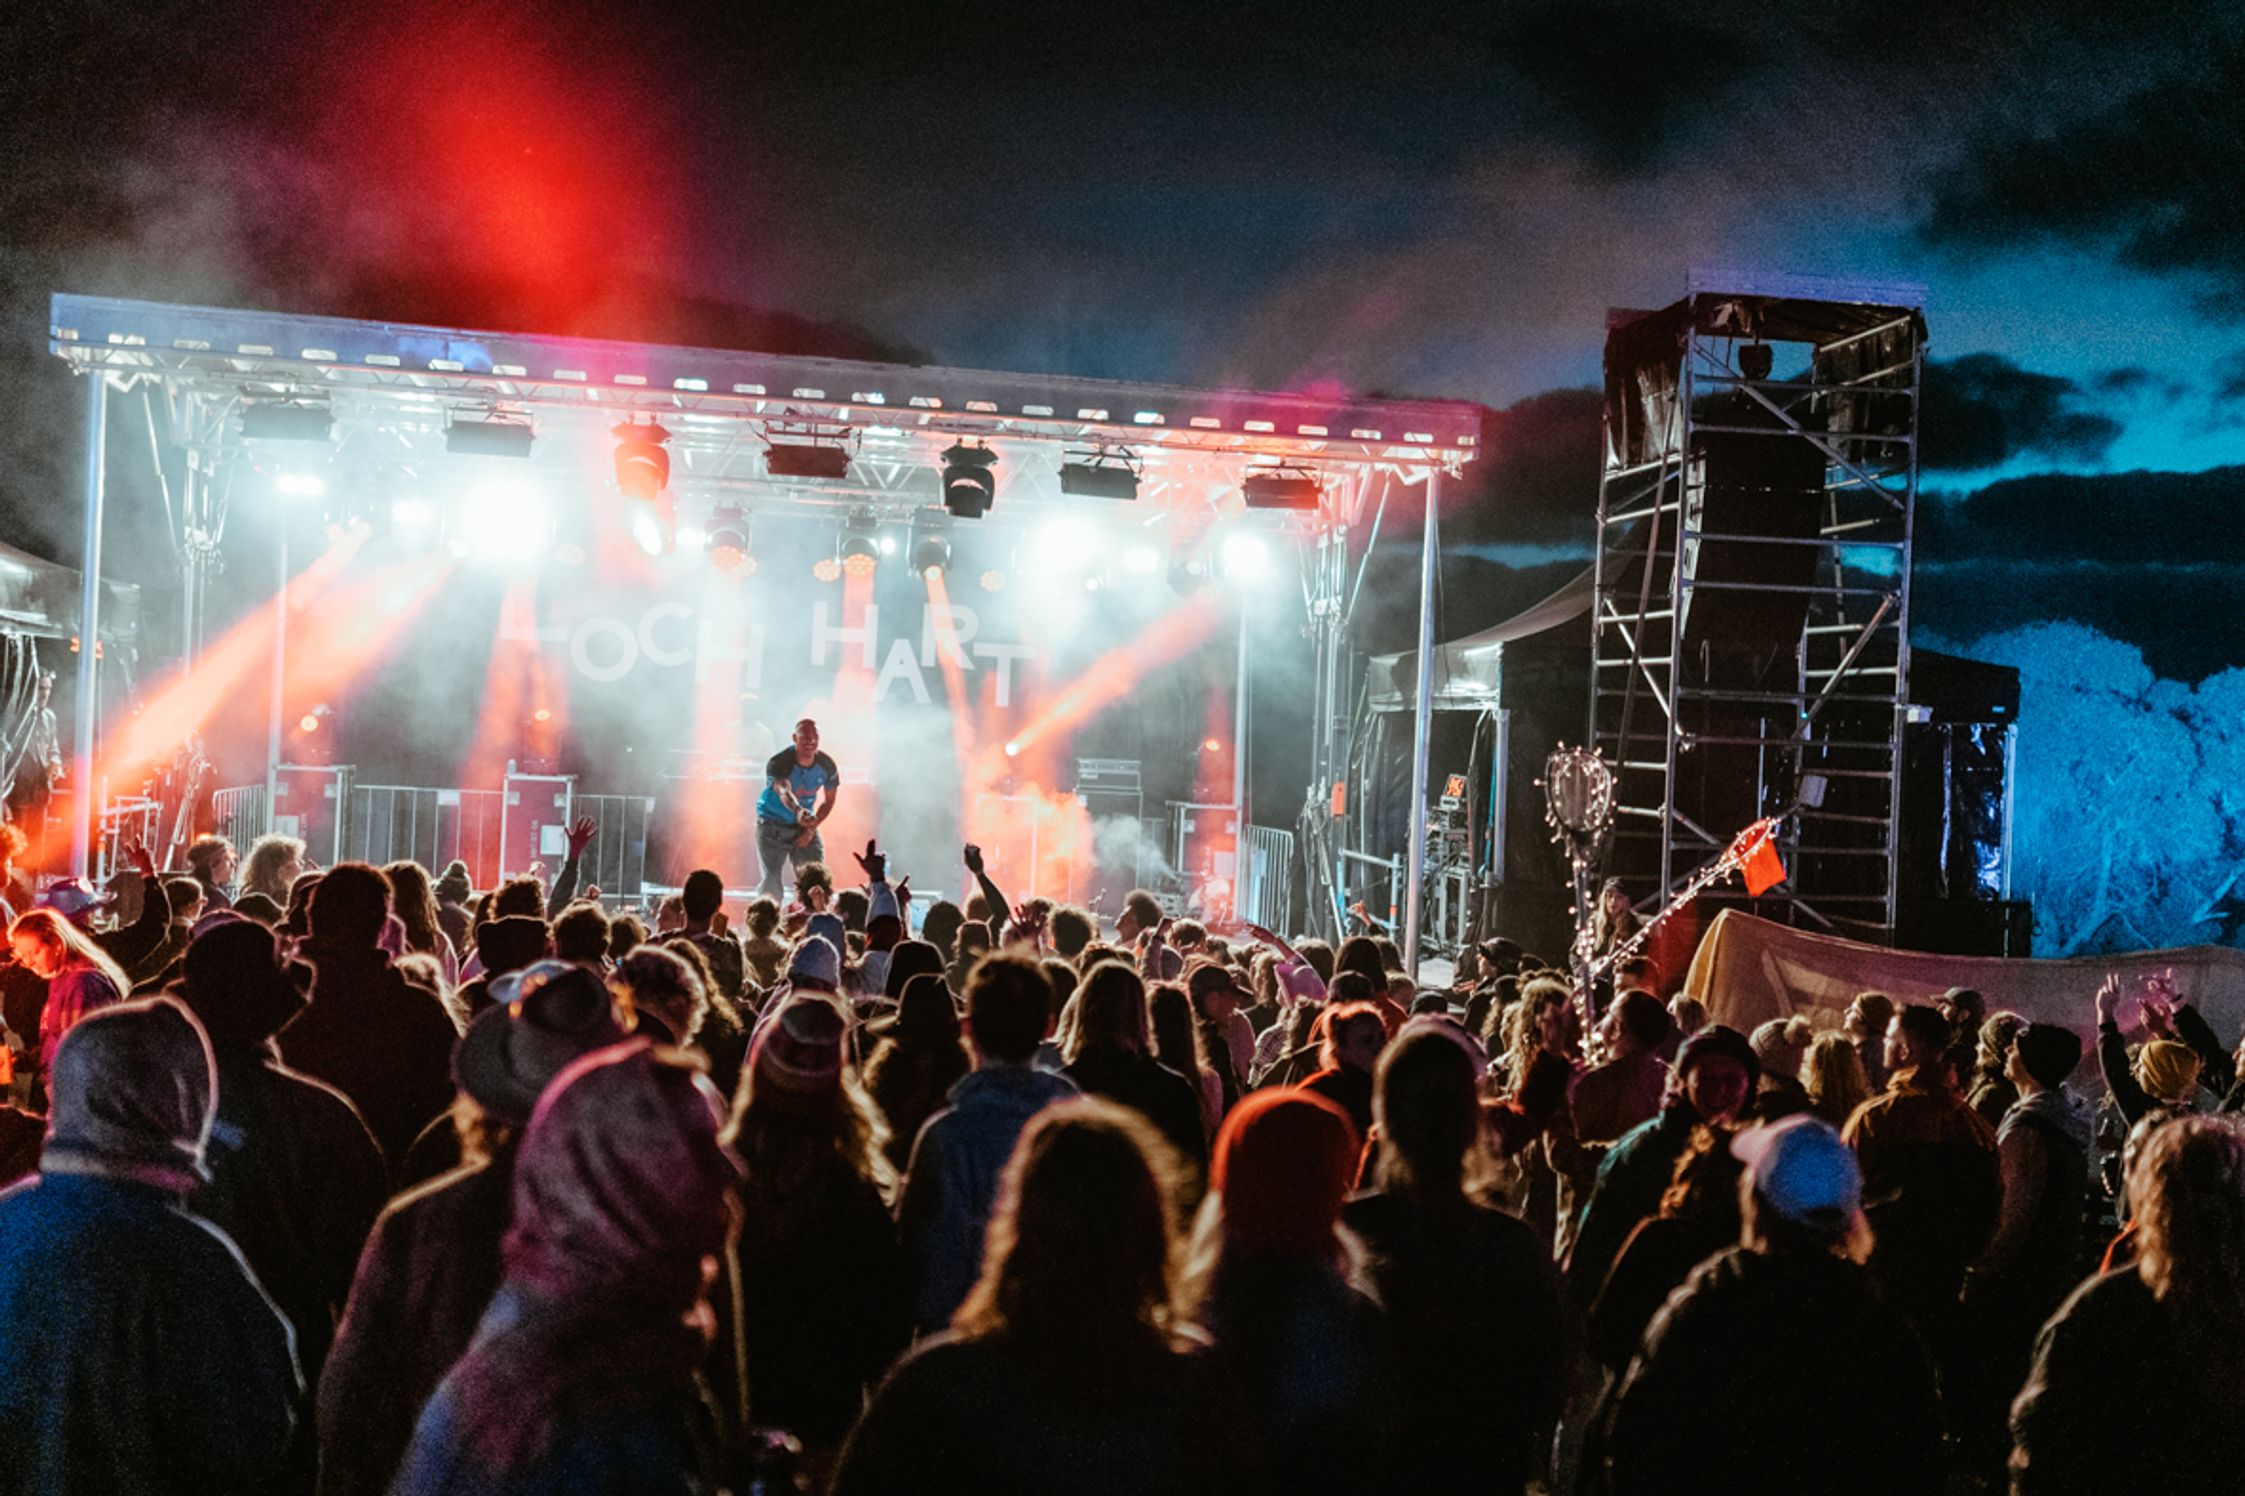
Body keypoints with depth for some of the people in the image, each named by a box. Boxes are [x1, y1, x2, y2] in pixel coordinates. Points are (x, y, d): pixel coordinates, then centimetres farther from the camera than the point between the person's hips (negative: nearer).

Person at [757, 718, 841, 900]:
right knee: (772, 881, -11)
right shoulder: (778, 763, -25)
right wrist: (798, 811, -65)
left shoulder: (827, 766, -10)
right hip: (773, 825, -4)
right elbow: (784, 793, -44)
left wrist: (811, 829, -7)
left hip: (806, 824, 4)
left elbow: (828, 801, 5)